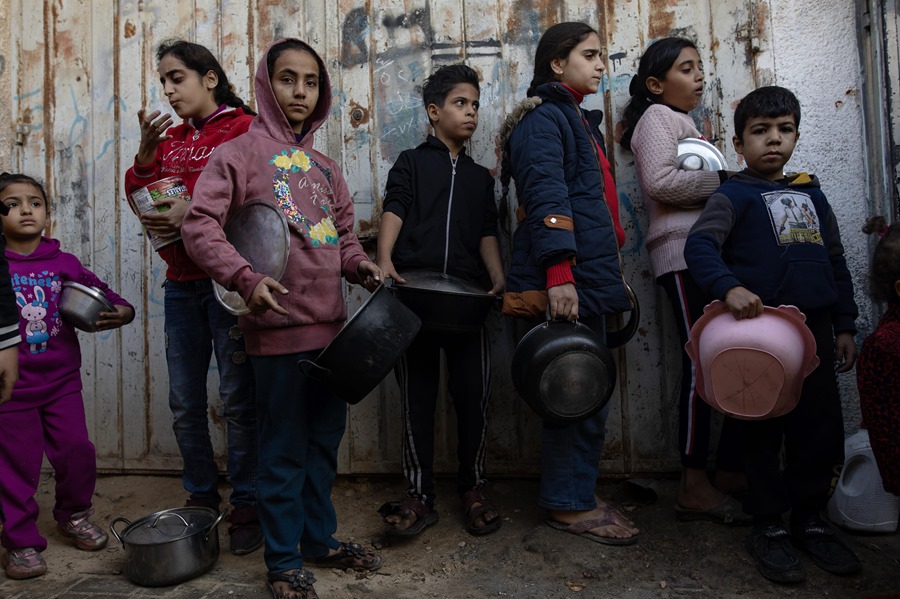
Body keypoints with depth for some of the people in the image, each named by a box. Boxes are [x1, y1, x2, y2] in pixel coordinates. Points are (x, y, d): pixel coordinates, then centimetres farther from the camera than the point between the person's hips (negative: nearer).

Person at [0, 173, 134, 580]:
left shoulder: (65, 264, 1)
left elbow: (99, 292, 8)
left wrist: (122, 310, -12)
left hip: (62, 382, 2)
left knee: (77, 452, 7)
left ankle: (73, 515, 34)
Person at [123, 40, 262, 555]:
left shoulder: (244, 129, -2)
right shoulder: (170, 137, 17)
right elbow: (142, 200, 12)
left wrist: (194, 211, -19)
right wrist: (146, 151, -3)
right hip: (182, 282, 6)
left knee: (237, 398, 0)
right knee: (185, 402, 11)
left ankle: (246, 506, 14)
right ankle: (201, 497, 28)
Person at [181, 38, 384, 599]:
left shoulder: (325, 167, 15)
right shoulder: (239, 153, -2)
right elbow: (200, 225, -10)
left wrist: (359, 263, 1)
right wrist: (246, 278, -23)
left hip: (331, 324, 6)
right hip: (279, 327, -6)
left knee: (325, 441, 17)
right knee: (284, 450, 4)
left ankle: (321, 538, 35)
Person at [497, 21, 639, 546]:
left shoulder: (574, 119, 25)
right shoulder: (543, 118, -6)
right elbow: (547, 200, -19)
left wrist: (608, 278, 27)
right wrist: (558, 273, -29)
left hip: (586, 278, 10)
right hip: (565, 283, -10)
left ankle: (579, 492, 25)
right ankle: (568, 503, 10)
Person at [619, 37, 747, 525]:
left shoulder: (682, 121, 29)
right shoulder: (658, 116, 0)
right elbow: (659, 180, -17)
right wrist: (723, 179, -8)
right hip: (684, 254, -9)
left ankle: (731, 469, 16)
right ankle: (694, 487, -5)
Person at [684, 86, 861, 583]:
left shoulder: (811, 193, 16)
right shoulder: (735, 195, -2)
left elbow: (836, 262, 19)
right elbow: (699, 245, -19)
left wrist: (844, 326, 14)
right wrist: (728, 287, -36)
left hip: (814, 328, 6)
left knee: (822, 429, 10)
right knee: (766, 431, 3)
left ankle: (808, 519, 28)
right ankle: (768, 527, 18)